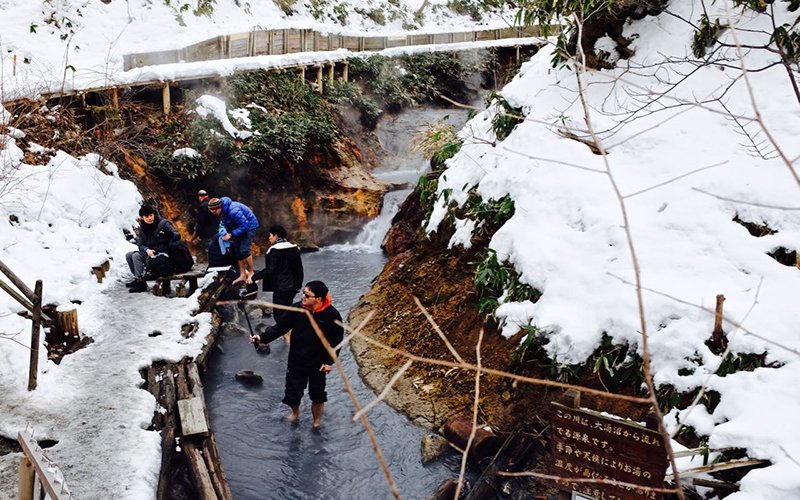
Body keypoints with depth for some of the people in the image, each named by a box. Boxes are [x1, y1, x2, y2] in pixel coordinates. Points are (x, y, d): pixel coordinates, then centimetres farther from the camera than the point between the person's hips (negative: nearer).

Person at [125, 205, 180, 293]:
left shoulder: (163, 223, -10)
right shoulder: (142, 227, 7)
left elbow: (177, 236, -18)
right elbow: (141, 244, 6)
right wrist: (147, 250, -17)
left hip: (162, 253, -7)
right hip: (149, 252, 7)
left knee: (136, 256, -22)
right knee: (128, 255, -2)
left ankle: (141, 282, -22)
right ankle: (138, 278, 0)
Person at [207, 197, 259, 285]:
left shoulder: (233, 211, -37)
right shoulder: (222, 211, -9)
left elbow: (245, 225, -34)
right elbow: (225, 224, 8)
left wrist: (231, 234, -32)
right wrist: (225, 234, -5)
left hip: (249, 226, -9)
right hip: (239, 227, 9)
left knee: (244, 249, -16)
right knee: (237, 251, 6)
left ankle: (251, 273, 0)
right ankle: (242, 275, 14)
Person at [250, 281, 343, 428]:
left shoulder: (332, 315, -20)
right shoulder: (296, 309, -15)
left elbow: (337, 339, -9)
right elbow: (281, 327, -8)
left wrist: (330, 361, -8)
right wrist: (262, 337, -21)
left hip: (318, 364, -2)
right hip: (296, 361, 2)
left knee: (317, 396, 15)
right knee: (292, 393, 13)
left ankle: (316, 421, 45)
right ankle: (295, 411, 50)